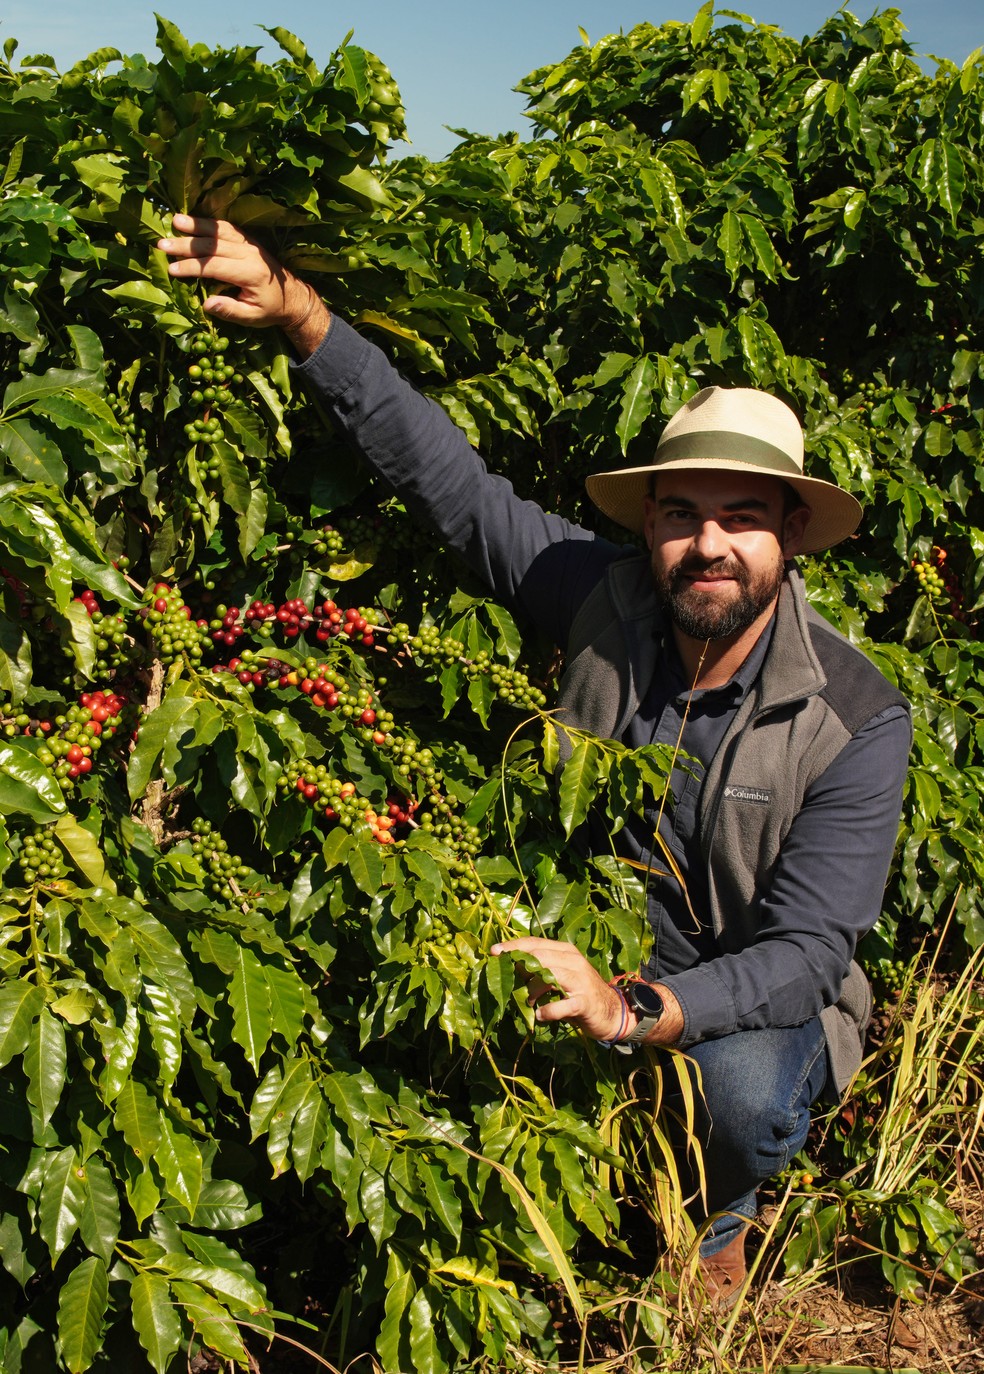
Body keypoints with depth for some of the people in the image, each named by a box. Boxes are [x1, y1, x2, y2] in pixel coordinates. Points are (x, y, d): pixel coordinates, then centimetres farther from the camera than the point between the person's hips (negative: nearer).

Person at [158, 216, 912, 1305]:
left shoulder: (857, 723, -20)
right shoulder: (608, 603, -13)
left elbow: (805, 953, -25)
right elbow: (442, 469, -11)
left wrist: (636, 1010, -43)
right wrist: (298, 312, -20)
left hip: (747, 996, -2)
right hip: (595, 958, 2)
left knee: (744, 1085, -34)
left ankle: (713, 1217, 4)